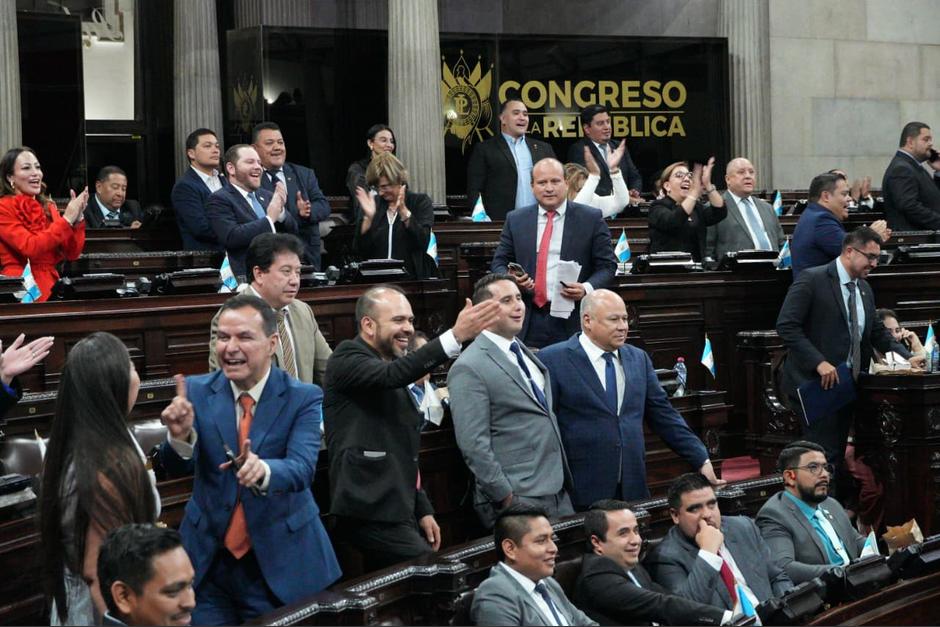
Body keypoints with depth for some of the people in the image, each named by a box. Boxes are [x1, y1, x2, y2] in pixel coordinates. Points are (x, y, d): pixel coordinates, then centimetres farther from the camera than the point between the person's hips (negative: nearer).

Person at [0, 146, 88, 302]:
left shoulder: (48, 207, 15)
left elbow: (72, 254, 9)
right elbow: (31, 248, -16)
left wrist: (78, 218, -5)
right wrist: (67, 219, -13)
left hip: (51, 287, 6)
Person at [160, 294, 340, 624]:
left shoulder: (304, 398, -9)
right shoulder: (197, 391, -2)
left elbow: (301, 469, -23)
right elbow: (178, 467, -12)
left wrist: (263, 469, -45)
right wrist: (180, 436, -34)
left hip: (282, 561, -2)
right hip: (208, 560, 2)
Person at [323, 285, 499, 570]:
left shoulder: (387, 365, 20)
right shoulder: (347, 358, -6)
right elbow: (392, 374, -29)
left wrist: (423, 510, 18)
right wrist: (455, 336, -36)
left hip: (397, 511, 9)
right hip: (372, 514, -9)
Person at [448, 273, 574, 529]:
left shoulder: (526, 354, 15)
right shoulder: (469, 368, -11)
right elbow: (474, 445, -15)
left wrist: (563, 481, 17)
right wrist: (507, 498, -15)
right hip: (518, 501, -7)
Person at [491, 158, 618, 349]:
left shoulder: (591, 219, 2)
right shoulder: (515, 220, 10)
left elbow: (607, 266, 3)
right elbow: (499, 262, 14)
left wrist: (587, 288, -15)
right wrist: (509, 280, -8)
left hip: (573, 323, -2)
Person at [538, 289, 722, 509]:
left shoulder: (638, 358, 13)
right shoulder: (553, 360, -4)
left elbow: (663, 415, 15)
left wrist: (702, 460, 9)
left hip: (633, 490, 4)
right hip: (582, 491, -4)